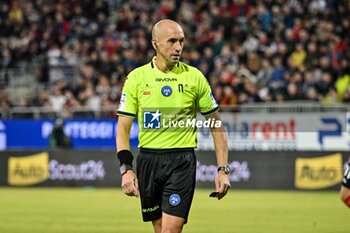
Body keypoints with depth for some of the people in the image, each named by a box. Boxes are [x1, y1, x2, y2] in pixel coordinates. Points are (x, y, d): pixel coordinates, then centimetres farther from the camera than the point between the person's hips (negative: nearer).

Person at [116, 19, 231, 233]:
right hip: (148, 160, 2)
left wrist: (223, 169, 1)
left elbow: (216, 124, 7)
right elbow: (123, 127, 3)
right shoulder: (136, 78, 2)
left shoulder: (194, 77, 1)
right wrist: (126, 169, -9)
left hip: (182, 161, -2)